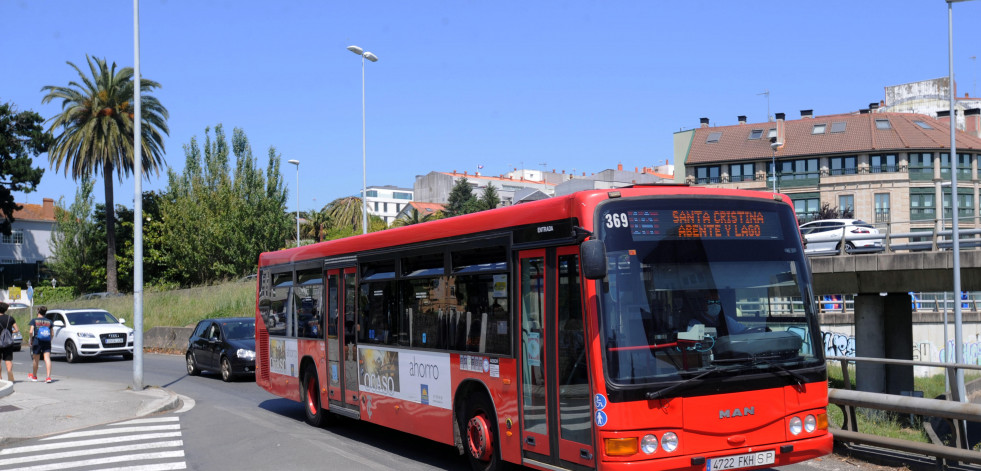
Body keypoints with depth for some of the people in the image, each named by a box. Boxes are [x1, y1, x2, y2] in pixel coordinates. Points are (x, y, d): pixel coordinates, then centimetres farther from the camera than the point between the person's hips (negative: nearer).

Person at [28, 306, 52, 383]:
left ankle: (34, 376, 31)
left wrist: (31, 341, 3)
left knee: (36, 360, 13)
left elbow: (31, 331, -8)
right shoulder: (49, 321, 10)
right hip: (47, 342, 1)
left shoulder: (34, 320, 2)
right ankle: (48, 377, -21)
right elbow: (52, 334, 7)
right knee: (47, 359, -7)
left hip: (37, 341, -1)